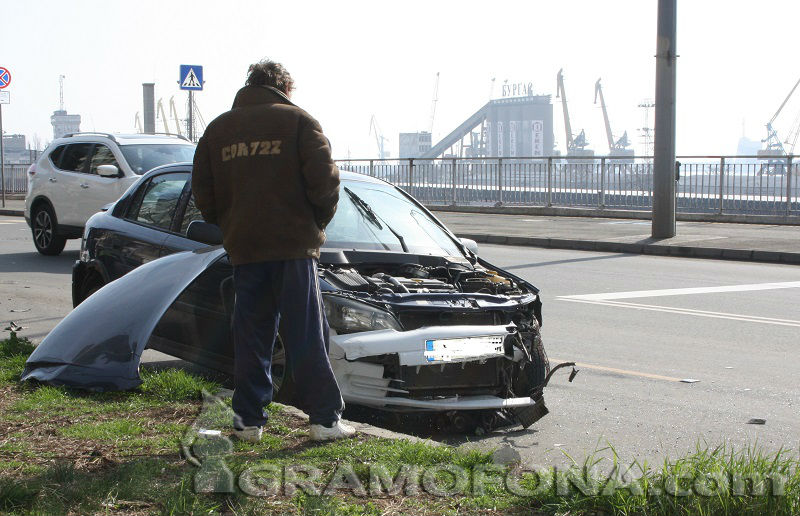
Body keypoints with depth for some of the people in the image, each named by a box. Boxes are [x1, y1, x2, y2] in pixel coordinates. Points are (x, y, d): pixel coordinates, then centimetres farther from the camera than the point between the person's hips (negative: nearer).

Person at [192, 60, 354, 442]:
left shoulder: (218, 128, 12)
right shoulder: (298, 122, 0)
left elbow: (202, 191, 9)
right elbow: (323, 178, -8)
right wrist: (318, 222, 8)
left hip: (243, 248, 3)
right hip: (293, 243, -3)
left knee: (250, 337, 10)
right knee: (306, 335, 0)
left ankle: (248, 421, 12)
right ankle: (325, 419, 1)